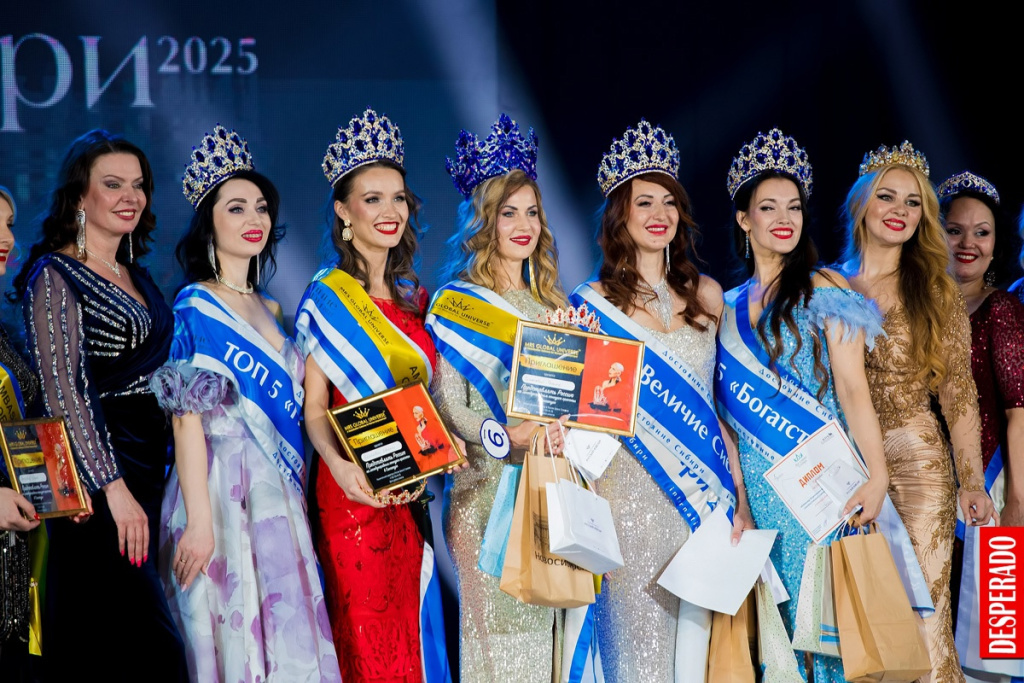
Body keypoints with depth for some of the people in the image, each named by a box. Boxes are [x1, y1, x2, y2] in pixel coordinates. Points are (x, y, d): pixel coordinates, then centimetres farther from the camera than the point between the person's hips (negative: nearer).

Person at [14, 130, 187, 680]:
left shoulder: (137, 276, 17)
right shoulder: (55, 275, -6)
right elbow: (64, 391, -13)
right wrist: (114, 488, -19)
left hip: (148, 467, 8)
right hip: (94, 469, -7)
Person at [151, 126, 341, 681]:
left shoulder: (268, 310, 16)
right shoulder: (197, 307, -6)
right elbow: (188, 418, -13)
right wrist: (199, 520, -19)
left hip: (275, 492, 7)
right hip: (221, 492, -7)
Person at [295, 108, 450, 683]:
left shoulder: (414, 295, 13)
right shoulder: (327, 297, -4)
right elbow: (314, 407, -8)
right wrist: (339, 465, -26)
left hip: (412, 493, 5)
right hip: (353, 487, -5)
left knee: (410, 627, 8)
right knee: (365, 632, -3)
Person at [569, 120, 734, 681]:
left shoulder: (706, 296, 9)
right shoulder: (593, 302, 0)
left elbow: (722, 402, 12)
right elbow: (579, 407, 3)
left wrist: (737, 498, 6)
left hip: (702, 488, 3)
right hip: (628, 490, -3)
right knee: (639, 631, -2)